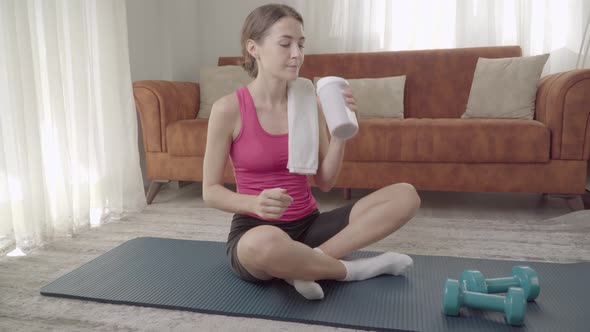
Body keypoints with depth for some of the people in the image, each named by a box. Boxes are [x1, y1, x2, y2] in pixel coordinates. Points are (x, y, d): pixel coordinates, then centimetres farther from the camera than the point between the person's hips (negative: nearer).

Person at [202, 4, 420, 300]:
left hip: (308, 225, 5)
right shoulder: (227, 109, -10)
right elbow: (210, 192, -7)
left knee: (406, 196, -10)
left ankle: (305, 262, -19)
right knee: (266, 243, -44)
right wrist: (255, 203, -26)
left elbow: (325, 182, 3)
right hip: (254, 230, -4)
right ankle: (352, 269, -13)